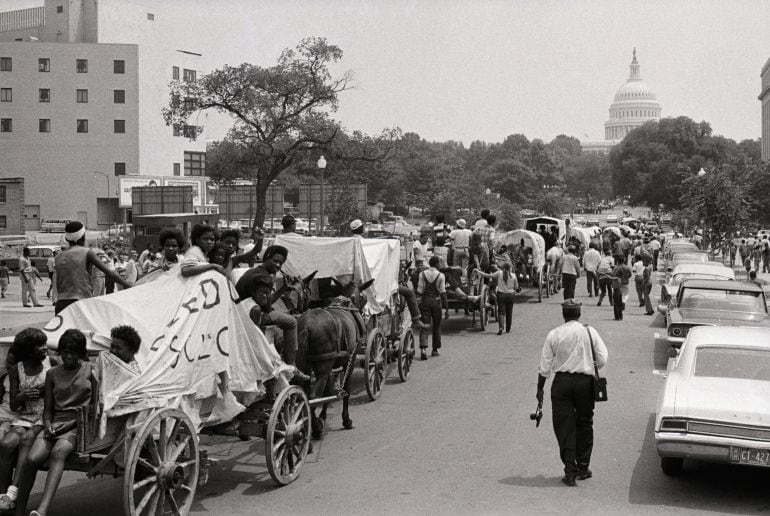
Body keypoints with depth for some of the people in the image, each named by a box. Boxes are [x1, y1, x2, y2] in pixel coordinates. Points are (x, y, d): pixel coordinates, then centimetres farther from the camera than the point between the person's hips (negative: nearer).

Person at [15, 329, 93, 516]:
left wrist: (70, 423, -8)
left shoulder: (90, 370, 6)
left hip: (80, 425, -3)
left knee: (58, 452, -35)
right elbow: (48, 408, 15)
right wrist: (47, 425, -6)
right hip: (55, 424, 3)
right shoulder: (53, 374, 16)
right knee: (32, 458, -26)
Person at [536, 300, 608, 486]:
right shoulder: (589, 332, -2)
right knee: (584, 424, 15)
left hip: (562, 382, 0)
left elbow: (545, 366, 0)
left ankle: (570, 471, 2)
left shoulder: (554, 334, -2)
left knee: (564, 427, 5)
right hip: (585, 381, 1)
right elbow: (603, 360, -2)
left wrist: (540, 388, 10)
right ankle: (583, 468, 20)